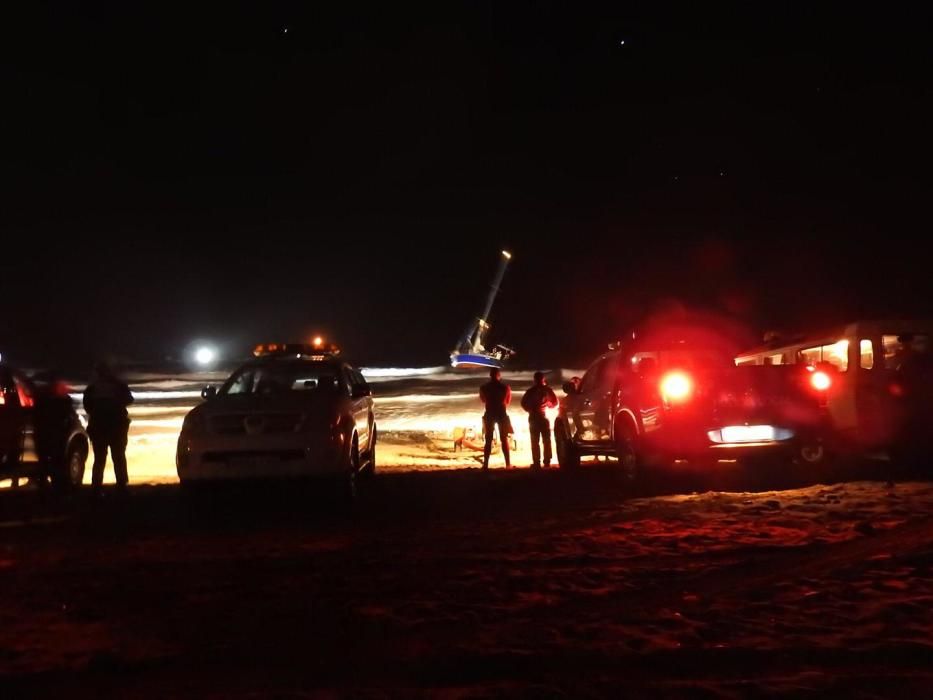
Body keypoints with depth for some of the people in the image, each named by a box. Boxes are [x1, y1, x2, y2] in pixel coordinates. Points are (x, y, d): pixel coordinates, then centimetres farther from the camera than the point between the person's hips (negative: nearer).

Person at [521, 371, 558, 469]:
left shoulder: (531, 391, 2)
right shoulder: (547, 389, 0)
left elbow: (524, 403, -3)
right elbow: (555, 402, 0)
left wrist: (530, 410, 10)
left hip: (533, 417, 0)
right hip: (544, 416, 0)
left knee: (535, 441, 1)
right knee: (546, 440, 8)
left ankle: (536, 462, -6)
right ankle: (547, 462, 2)